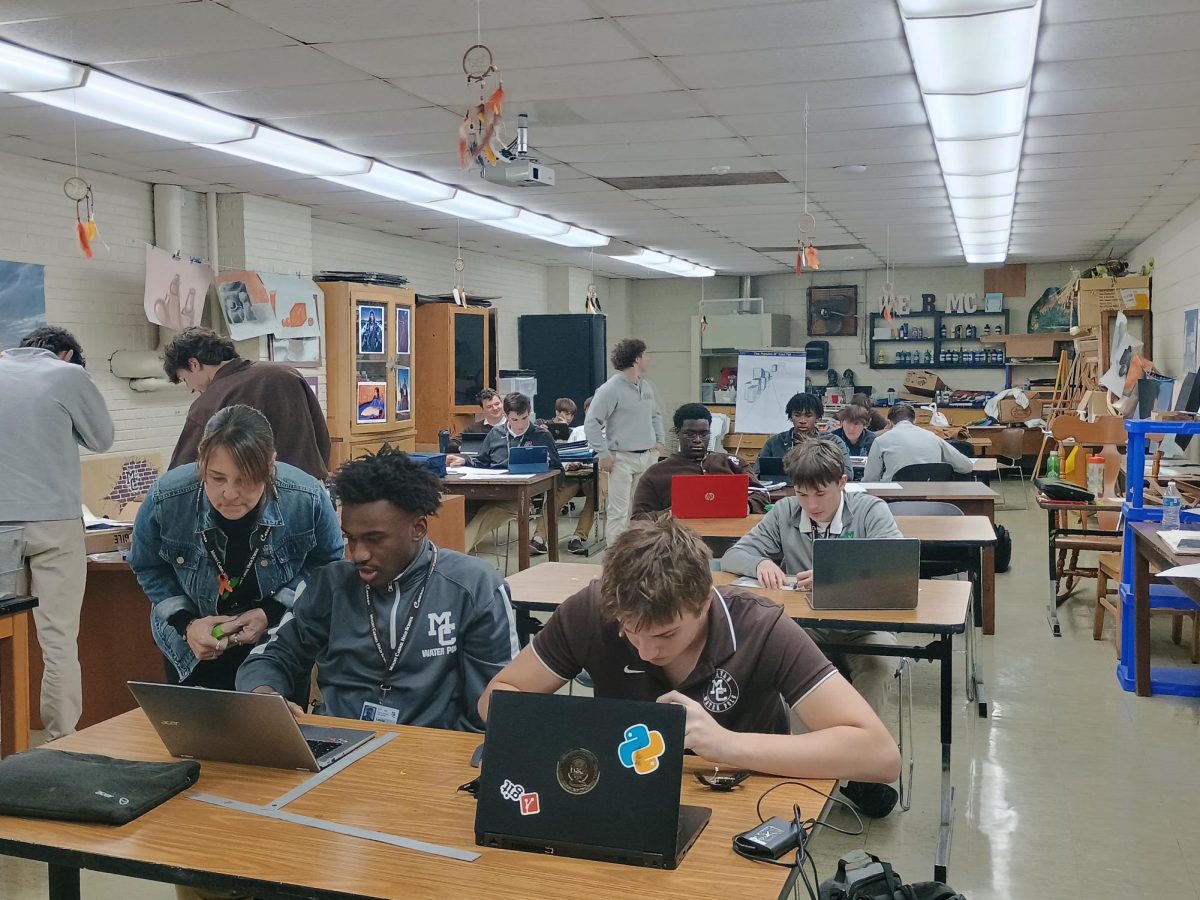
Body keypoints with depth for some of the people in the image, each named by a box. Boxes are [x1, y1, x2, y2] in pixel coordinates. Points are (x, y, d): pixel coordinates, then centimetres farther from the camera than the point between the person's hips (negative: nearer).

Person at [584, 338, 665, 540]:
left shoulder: (647, 387, 11)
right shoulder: (610, 389, -11)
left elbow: (656, 415, 27)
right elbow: (591, 423, -11)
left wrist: (660, 440, 14)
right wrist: (603, 454, -14)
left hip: (648, 456, 7)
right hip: (622, 458, -7)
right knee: (620, 512, -6)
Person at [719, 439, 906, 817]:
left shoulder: (870, 511, -5)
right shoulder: (784, 513, 4)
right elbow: (732, 557, 6)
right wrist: (761, 563, -19)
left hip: (862, 621, -2)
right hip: (804, 625, 2)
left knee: (880, 658, -35)